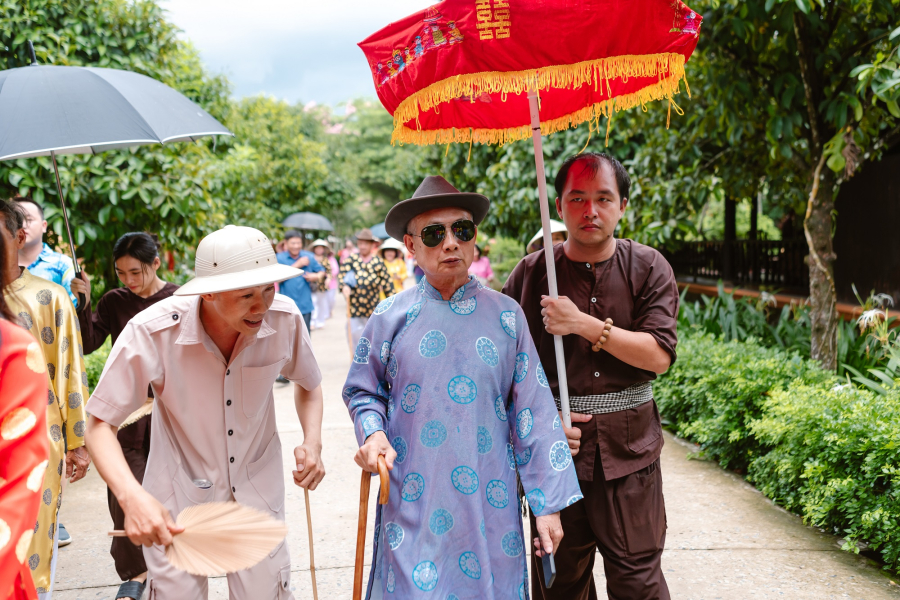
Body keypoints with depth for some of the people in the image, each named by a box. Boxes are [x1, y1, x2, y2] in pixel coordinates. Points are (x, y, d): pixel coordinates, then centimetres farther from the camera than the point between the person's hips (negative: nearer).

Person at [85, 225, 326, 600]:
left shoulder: (285, 319, -16)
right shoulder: (151, 332, -25)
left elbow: (307, 384, 6)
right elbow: (100, 424, -17)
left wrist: (312, 443, -12)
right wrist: (132, 496, -34)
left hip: (258, 493, 2)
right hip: (179, 498, -2)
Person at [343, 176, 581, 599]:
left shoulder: (505, 315, 1)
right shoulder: (391, 317, 0)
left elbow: (533, 413, 2)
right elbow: (361, 391, 13)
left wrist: (548, 503, 1)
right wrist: (372, 433, -9)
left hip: (489, 503, 1)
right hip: (412, 502, 0)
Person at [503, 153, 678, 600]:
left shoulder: (648, 268, 1)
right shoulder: (531, 272, 2)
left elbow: (659, 355, -9)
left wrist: (584, 324, -17)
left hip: (629, 449, -1)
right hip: (554, 446, 1)